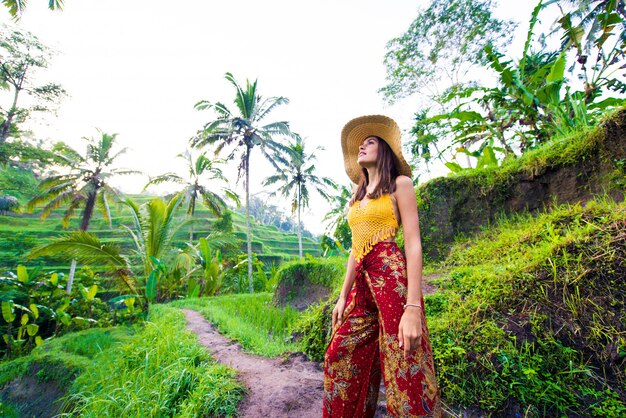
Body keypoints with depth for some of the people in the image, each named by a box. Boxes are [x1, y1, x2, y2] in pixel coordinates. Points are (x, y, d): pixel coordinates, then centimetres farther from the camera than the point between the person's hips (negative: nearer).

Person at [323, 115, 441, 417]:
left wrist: (413, 307, -18)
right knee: (339, 359, 11)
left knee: (404, 372, -2)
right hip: (363, 284, 7)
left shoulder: (400, 184, 1)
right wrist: (343, 296, 15)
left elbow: (413, 244, -9)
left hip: (393, 278, -7)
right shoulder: (358, 195, 20)